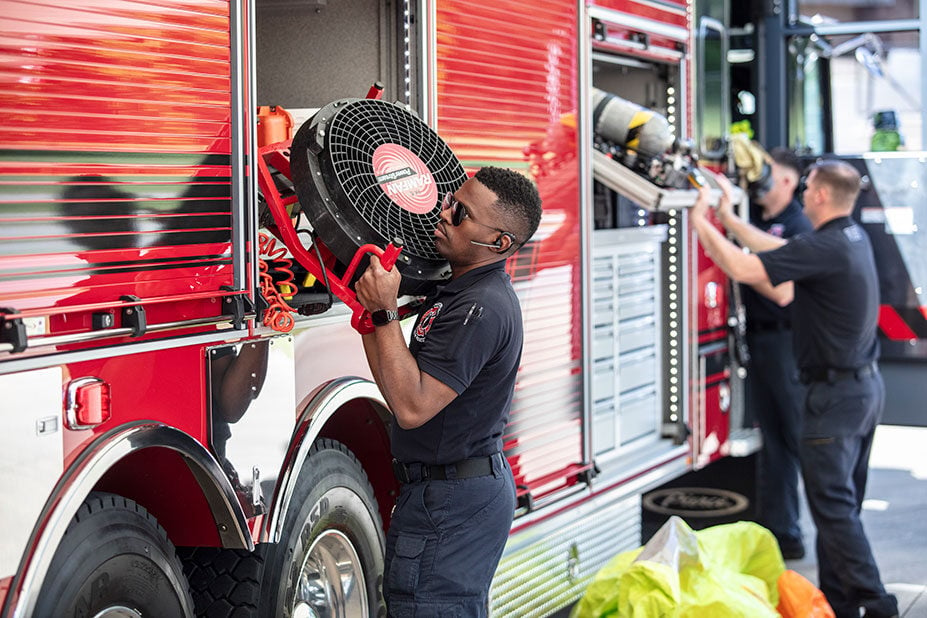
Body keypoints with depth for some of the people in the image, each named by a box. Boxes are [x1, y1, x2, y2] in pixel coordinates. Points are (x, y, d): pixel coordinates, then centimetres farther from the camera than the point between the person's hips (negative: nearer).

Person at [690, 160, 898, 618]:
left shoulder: (823, 248, -21)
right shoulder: (854, 238, 8)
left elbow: (741, 268, -24)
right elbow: (780, 251, 17)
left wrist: (700, 220, -11)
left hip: (835, 392, -10)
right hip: (867, 386, 10)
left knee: (833, 504, -3)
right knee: (842, 501, 16)